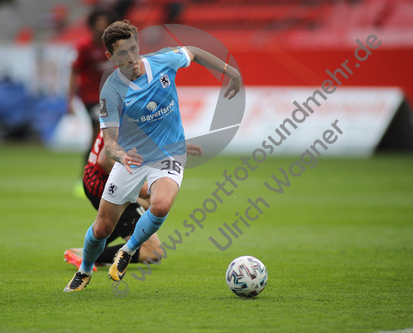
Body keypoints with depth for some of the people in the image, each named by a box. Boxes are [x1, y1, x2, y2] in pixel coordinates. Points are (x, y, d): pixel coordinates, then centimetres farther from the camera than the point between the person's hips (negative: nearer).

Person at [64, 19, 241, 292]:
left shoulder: (163, 61, -12)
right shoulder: (111, 92, -19)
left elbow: (194, 53, 10)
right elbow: (110, 138, -23)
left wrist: (231, 71, 6)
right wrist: (119, 154, -45)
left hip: (169, 155, 0)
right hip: (131, 158, 0)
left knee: (161, 205, -31)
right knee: (103, 227, 4)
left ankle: (128, 251, -1)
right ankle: (84, 272, 37)